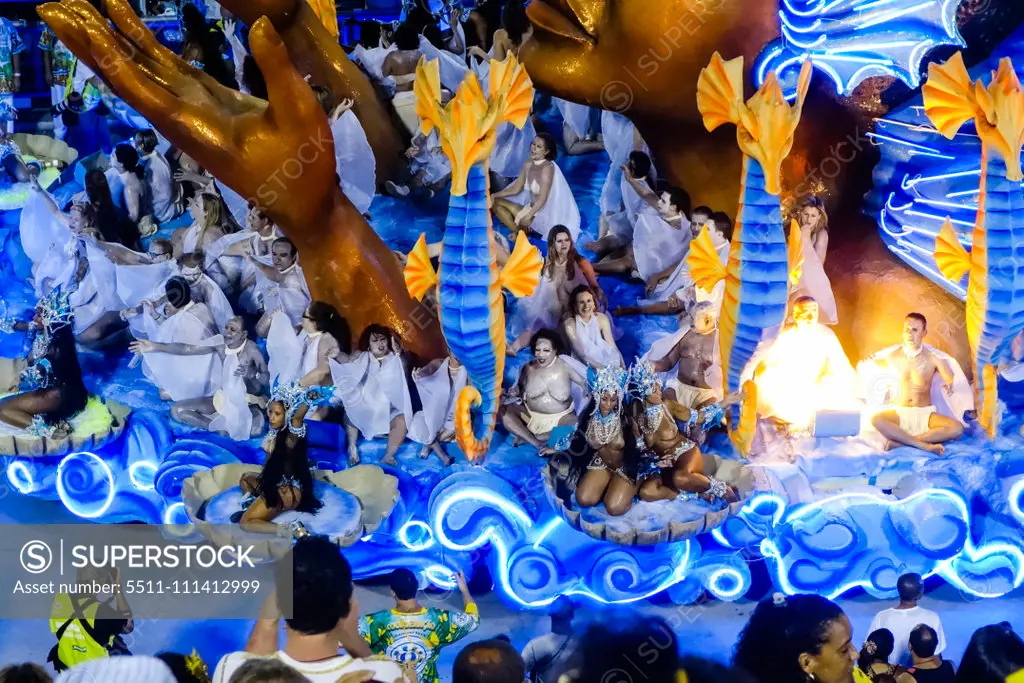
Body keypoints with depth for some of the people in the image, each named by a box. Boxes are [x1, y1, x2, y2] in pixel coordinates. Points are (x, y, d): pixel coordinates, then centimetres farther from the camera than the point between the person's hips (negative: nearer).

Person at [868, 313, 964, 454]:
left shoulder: (934, 358, -2)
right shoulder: (892, 357, 1)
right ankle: (925, 445, -34)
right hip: (901, 412, 0)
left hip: (926, 413, 0)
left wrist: (951, 386, -28)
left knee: (957, 428, -28)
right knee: (876, 420, -34)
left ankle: (900, 442, -29)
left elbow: (952, 381, -5)